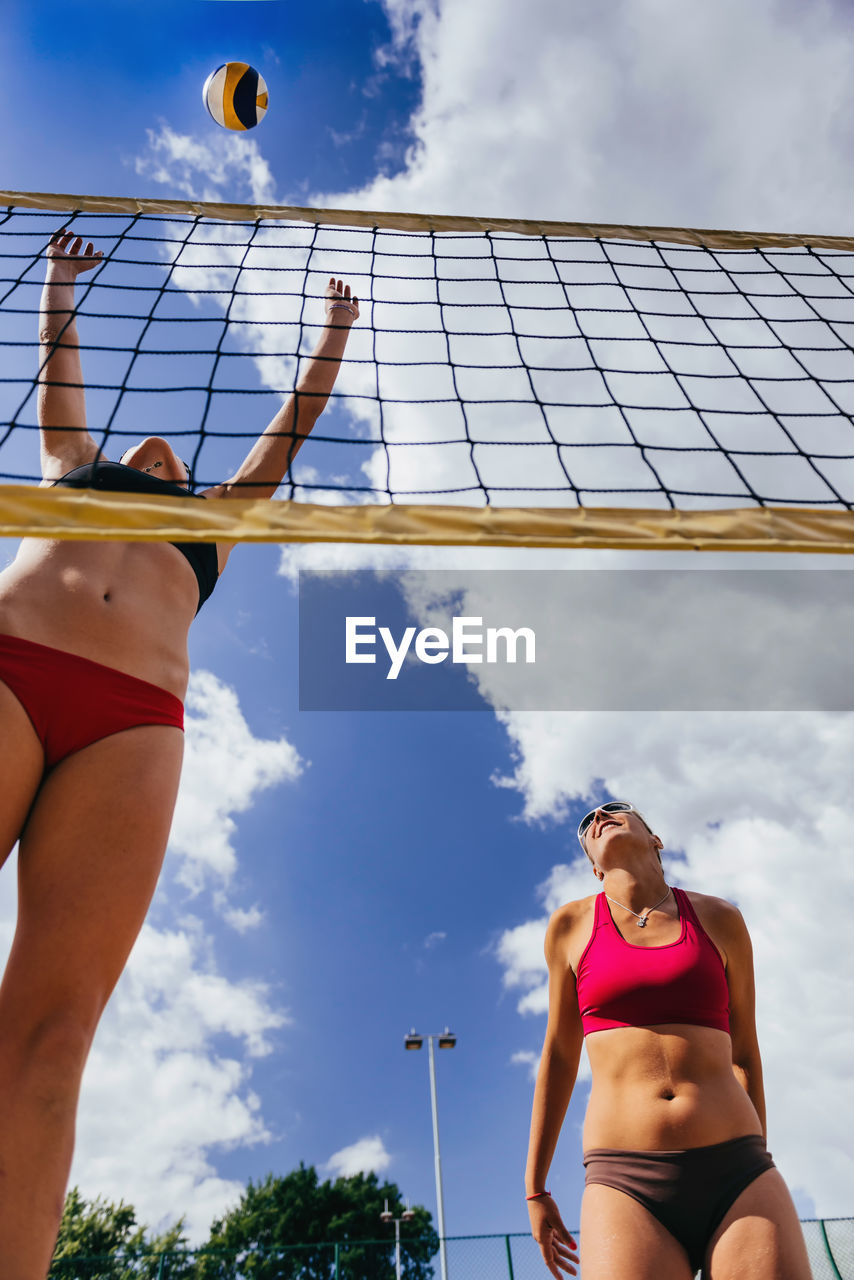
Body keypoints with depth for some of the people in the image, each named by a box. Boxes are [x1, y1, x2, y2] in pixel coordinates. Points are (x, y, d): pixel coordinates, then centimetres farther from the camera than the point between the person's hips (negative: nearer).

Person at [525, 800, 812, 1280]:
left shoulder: (719, 919, 9)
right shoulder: (571, 925, 8)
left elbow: (744, 1054, 18)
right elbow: (559, 1059, 15)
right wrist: (535, 1188, 17)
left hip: (736, 1173, 1)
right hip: (626, 1185, -1)